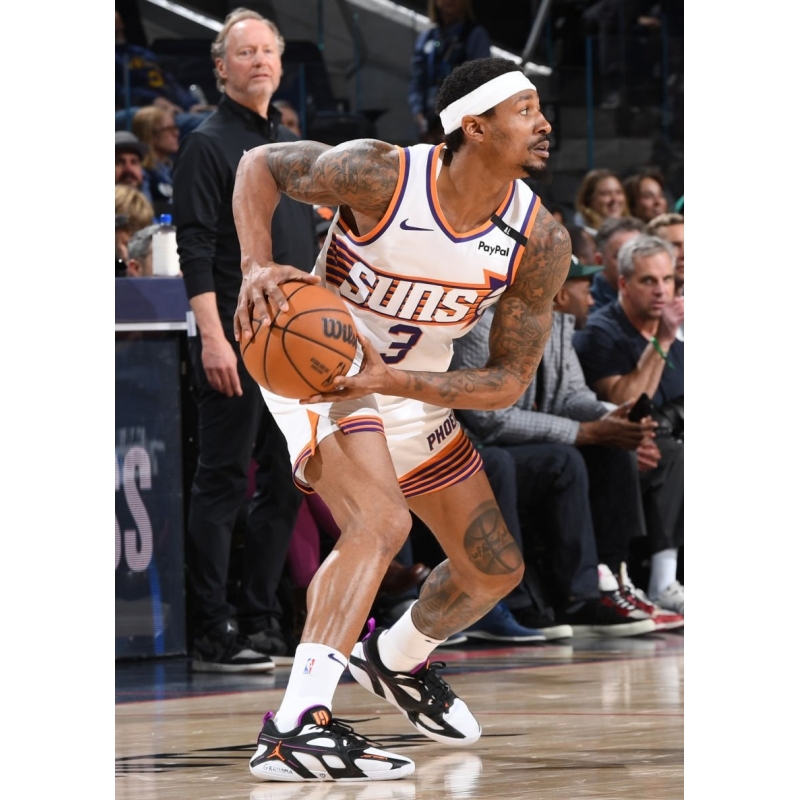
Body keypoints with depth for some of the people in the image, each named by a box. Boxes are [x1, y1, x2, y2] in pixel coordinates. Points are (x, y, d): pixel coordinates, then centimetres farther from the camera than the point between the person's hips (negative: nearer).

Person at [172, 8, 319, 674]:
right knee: (223, 482, -5)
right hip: (237, 339, -8)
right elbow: (196, 250, -12)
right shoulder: (208, 144, -5)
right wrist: (213, 337, -20)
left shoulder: (293, 146, 17)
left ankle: (261, 623, 15)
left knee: (286, 484, 9)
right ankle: (215, 634, -3)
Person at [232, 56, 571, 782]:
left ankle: (398, 660, 47)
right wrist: (258, 266, -26)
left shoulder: (540, 244, -16)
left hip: (415, 393, 6)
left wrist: (393, 380, -27)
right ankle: (295, 730, -39)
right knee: (380, 523, -32)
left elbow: (509, 381, -12)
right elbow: (260, 165, -9)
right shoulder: (380, 176, -27)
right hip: (313, 363, -6)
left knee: (496, 570, 16)